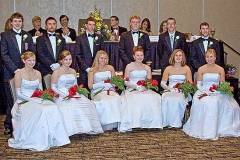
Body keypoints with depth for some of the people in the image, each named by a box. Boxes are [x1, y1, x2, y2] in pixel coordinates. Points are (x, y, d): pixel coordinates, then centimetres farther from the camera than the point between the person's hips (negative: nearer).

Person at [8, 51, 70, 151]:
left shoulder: (38, 73, 12)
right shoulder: (19, 74, -4)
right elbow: (18, 94, -7)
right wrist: (32, 99, -18)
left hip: (37, 100, 5)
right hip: (24, 101, -5)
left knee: (53, 108, -26)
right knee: (40, 110, -35)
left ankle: (52, 138, -21)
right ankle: (39, 142, -26)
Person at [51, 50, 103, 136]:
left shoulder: (73, 71, 18)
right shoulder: (56, 72, 1)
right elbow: (53, 87, -3)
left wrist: (76, 92, -3)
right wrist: (64, 95, -17)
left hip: (73, 95, 5)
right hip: (61, 96, -5)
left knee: (87, 103, -23)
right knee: (71, 105, -37)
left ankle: (88, 128, -21)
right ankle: (71, 129, -30)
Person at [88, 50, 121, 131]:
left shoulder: (110, 68, 17)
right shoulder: (93, 70, 8)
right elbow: (90, 86, 1)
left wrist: (111, 84, -5)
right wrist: (103, 84, -10)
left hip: (110, 91, 3)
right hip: (97, 92, -3)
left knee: (117, 99, -32)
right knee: (105, 101, -36)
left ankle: (116, 123, -28)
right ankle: (107, 124, -30)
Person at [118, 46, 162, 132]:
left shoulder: (147, 68, 18)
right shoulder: (129, 66, 7)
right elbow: (126, 82, 0)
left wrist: (145, 86, -9)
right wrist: (136, 86, -15)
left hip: (145, 90, 3)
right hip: (131, 90, -3)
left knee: (155, 97, -28)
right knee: (136, 99, -37)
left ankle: (151, 123, -22)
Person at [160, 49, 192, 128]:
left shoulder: (186, 68, 8)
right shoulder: (168, 69, 9)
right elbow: (162, 83, 9)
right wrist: (169, 88, -10)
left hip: (182, 92, -1)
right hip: (170, 91, 1)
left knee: (178, 100, -35)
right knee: (167, 100, -33)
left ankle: (177, 122, -21)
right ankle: (169, 122, -22)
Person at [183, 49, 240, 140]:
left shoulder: (220, 69, 8)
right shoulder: (201, 69, 7)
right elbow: (198, 85, 4)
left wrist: (215, 91, -13)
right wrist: (206, 91, -14)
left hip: (217, 93, 0)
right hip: (203, 92, 0)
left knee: (215, 102, -34)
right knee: (204, 103, -33)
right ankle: (204, 130, -26)